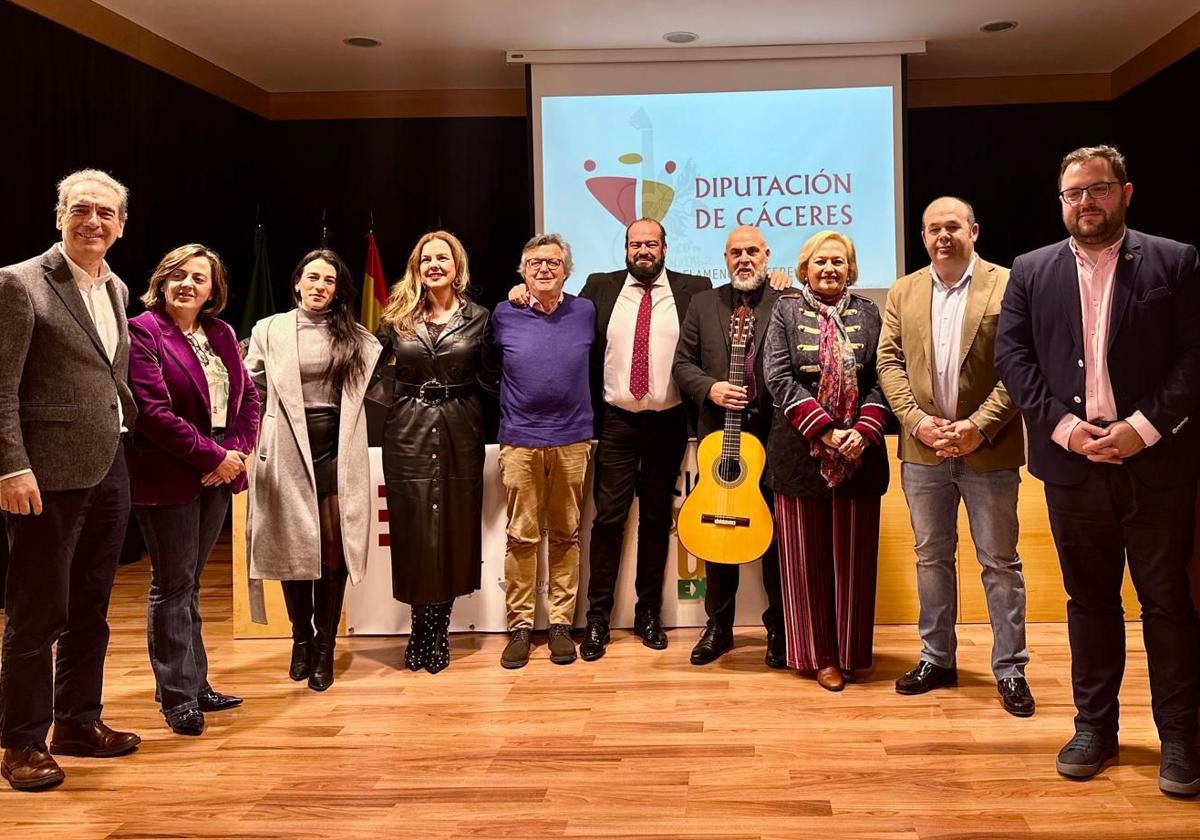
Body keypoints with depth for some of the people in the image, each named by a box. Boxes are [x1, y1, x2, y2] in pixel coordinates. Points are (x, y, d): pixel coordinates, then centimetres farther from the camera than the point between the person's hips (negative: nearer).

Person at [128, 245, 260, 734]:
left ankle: (194, 683, 22)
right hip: (168, 477, -6)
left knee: (188, 583, 15)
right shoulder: (144, 331, -9)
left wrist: (238, 451, -6)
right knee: (173, 586, 1)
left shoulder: (222, 334, 12)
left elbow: (248, 398, 12)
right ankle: (177, 696, 10)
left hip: (220, 472, 6)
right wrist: (212, 455, -16)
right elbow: (153, 410, -17)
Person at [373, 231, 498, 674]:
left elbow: (488, 379, 5)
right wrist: (388, 398, -3)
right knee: (414, 529, 2)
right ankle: (426, 632, 17)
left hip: (460, 431, 0)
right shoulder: (398, 317, 6)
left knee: (454, 529, 4)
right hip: (409, 431, 0)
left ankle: (433, 632, 18)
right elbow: (378, 370, 12)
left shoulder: (477, 318, 4)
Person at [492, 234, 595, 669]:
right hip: (520, 442, -1)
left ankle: (562, 624, 16)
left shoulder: (585, 312, 3)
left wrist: (587, 421, 10)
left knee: (565, 535, 8)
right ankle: (519, 626, 12)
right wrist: (511, 411, 11)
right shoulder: (504, 315, 1)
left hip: (572, 441, 1)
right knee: (521, 537, 3)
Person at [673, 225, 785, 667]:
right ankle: (719, 625, 22)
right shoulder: (703, 304, 11)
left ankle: (778, 627, 18)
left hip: (774, 434, -2)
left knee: (777, 534, 4)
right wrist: (710, 388, -8)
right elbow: (683, 362, 8)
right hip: (717, 433, 2)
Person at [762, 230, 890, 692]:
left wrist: (863, 432, -13)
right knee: (807, 556, 4)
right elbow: (779, 379, -7)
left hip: (859, 451, 2)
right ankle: (820, 655, 13)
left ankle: (850, 652, 18)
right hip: (801, 453, -1)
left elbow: (880, 381, 4)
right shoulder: (785, 311, 3)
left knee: (854, 554, 6)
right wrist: (826, 432, -15)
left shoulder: (867, 313, 9)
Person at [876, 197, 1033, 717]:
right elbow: (889, 362, 4)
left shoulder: (1008, 285, -3)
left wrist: (980, 427, -17)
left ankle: (1010, 669, 16)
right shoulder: (903, 292, 9)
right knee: (931, 556, 13)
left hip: (988, 449, -3)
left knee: (1000, 561, 5)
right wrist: (917, 421, -10)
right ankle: (937, 659, 26)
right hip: (923, 448, 4)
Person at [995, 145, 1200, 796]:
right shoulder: (1032, 271, 7)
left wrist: (1145, 426, -15)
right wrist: (1062, 424, -10)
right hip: (1073, 461, 2)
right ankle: (1094, 726, 22)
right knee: (1089, 597, 11)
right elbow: (1011, 355, 2)